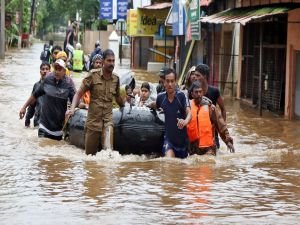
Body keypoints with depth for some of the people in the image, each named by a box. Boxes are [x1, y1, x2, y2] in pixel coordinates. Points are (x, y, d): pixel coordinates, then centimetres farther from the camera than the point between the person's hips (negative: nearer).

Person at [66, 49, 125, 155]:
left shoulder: (116, 78, 5)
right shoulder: (93, 75, -5)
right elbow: (79, 93, -4)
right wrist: (72, 108, -18)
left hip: (108, 120, 1)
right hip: (93, 120, -1)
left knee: (108, 150, -21)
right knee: (90, 154, 7)